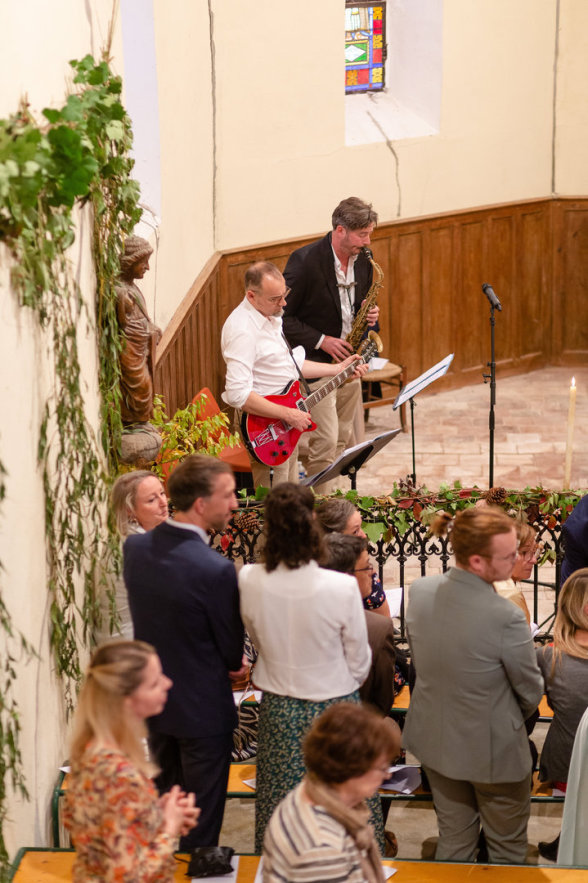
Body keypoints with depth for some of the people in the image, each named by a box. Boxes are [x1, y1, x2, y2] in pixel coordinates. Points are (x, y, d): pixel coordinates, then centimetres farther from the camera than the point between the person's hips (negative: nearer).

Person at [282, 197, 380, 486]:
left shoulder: (362, 260, 3)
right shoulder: (305, 261, -19)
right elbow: (281, 316, -15)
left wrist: (369, 315, -3)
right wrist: (321, 341, -18)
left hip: (349, 360, 7)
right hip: (316, 363, -7)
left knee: (343, 440, 12)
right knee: (326, 442, -11)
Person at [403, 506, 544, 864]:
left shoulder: (420, 591, -15)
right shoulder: (506, 617, -32)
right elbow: (531, 693, -16)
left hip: (435, 740, 6)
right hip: (493, 750, -6)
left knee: (453, 842, 24)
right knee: (507, 849, 19)